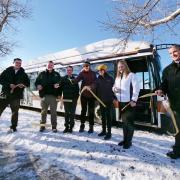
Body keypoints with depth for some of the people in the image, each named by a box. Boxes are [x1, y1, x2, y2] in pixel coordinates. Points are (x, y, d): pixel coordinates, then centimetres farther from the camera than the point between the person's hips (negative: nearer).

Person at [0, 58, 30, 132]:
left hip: (16, 96, 0)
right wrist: (9, 84, -15)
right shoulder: (7, 71, 7)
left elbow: (28, 83, 9)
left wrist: (23, 85, -13)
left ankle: (13, 127, 14)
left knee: (15, 111, 4)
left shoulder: (23, 74, 9)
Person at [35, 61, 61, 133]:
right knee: (43, 111, 9)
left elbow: (60, 83, 7)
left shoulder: (56, 74, 11)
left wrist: (57, 85, -16)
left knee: (53, 112, 3)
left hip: (53, 95, -1)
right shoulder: (42, 74, 13)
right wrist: (38, 86, -8)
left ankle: (54, 126, 12)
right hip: (44, 95, 1)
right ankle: (42, 125, 21)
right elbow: (37, 82, 14)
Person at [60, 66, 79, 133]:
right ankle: (66, 126, 19)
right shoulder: (63, 79, 6)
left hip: (73, 99, -1)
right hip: (66, 98, 1)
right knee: (66, 113, 9)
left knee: (72, 113, 5)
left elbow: (77, 89, 2)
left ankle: (71, 127, 16)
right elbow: (60, 88, 3)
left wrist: (76, 97, -6)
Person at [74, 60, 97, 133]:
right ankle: (82, 125, 23)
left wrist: (90, 87, -29)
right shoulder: (82, 73, 2)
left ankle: (91, 126, 18)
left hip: (91, 95, 0)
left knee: (91, 111, 6)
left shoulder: (93, 73, 1)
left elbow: (95, 82, -11)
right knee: (83, 110, 9)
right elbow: (76, 80, -14)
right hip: (83, 94, 1)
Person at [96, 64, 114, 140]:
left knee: (108, 116, 1)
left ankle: (109, 132, 10)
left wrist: (114, 98, -11)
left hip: (108, 100, -4)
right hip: (101, 100, 5)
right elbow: (97, 88, 0)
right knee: (103, 116, 13)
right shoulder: (98, 79, 4)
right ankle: (104, 130, 27)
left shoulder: (110, 78, -5)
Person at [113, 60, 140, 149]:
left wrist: (134, 100, -17)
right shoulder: (117, 77, 16)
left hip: (129, 102, -7)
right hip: (121, 102, 7)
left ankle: (128, 141, 13)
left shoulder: (131, 75, -6)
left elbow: (136, 88, -13)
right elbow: (114, 87, 20)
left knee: (129, 122, -2)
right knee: (124, 121, 15)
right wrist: (114, 89, -5)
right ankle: (125, 139, 28)